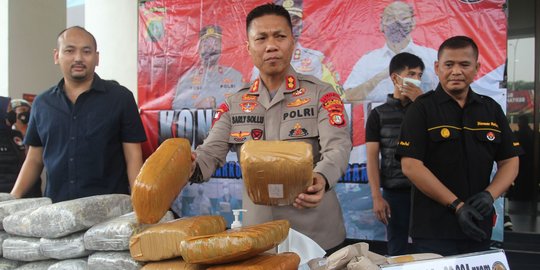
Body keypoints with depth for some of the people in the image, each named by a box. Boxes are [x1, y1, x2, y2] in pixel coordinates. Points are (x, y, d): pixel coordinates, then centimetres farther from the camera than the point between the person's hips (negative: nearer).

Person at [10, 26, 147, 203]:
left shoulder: (120, 97, -4)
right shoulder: (42, 103, 7)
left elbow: (133, 158, -6)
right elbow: (34, 159, 14)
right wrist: (13, 198, 2)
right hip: (56, 207, 4)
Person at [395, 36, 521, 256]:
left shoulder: (491, 109, 7)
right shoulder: (421, 109, -6)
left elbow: (510, 161, 9)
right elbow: (411, 166, -14)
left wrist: (490, 195, -10)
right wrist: (457, 205, -17)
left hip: (478, 227, 5)